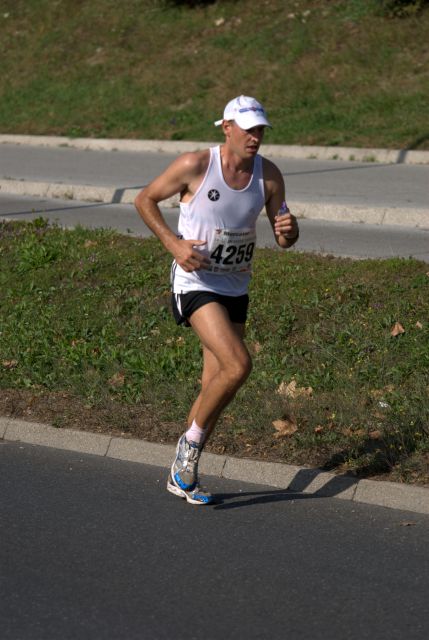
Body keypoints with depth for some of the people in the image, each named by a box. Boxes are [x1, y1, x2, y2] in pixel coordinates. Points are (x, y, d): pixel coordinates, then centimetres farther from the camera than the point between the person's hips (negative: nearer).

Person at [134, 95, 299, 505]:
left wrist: (288, 230, -23)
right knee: (238, 365, -23)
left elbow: (286, 239, 2)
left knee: (214, 385, 9)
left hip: (235, 288, 6)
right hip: (195, 283, -6)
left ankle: (181, 474, 25)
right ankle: (191, 440, 0)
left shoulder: (268, 175, -3)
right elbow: (145, 199, -4)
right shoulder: (195, 165, -16)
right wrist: (173, 244, -17)